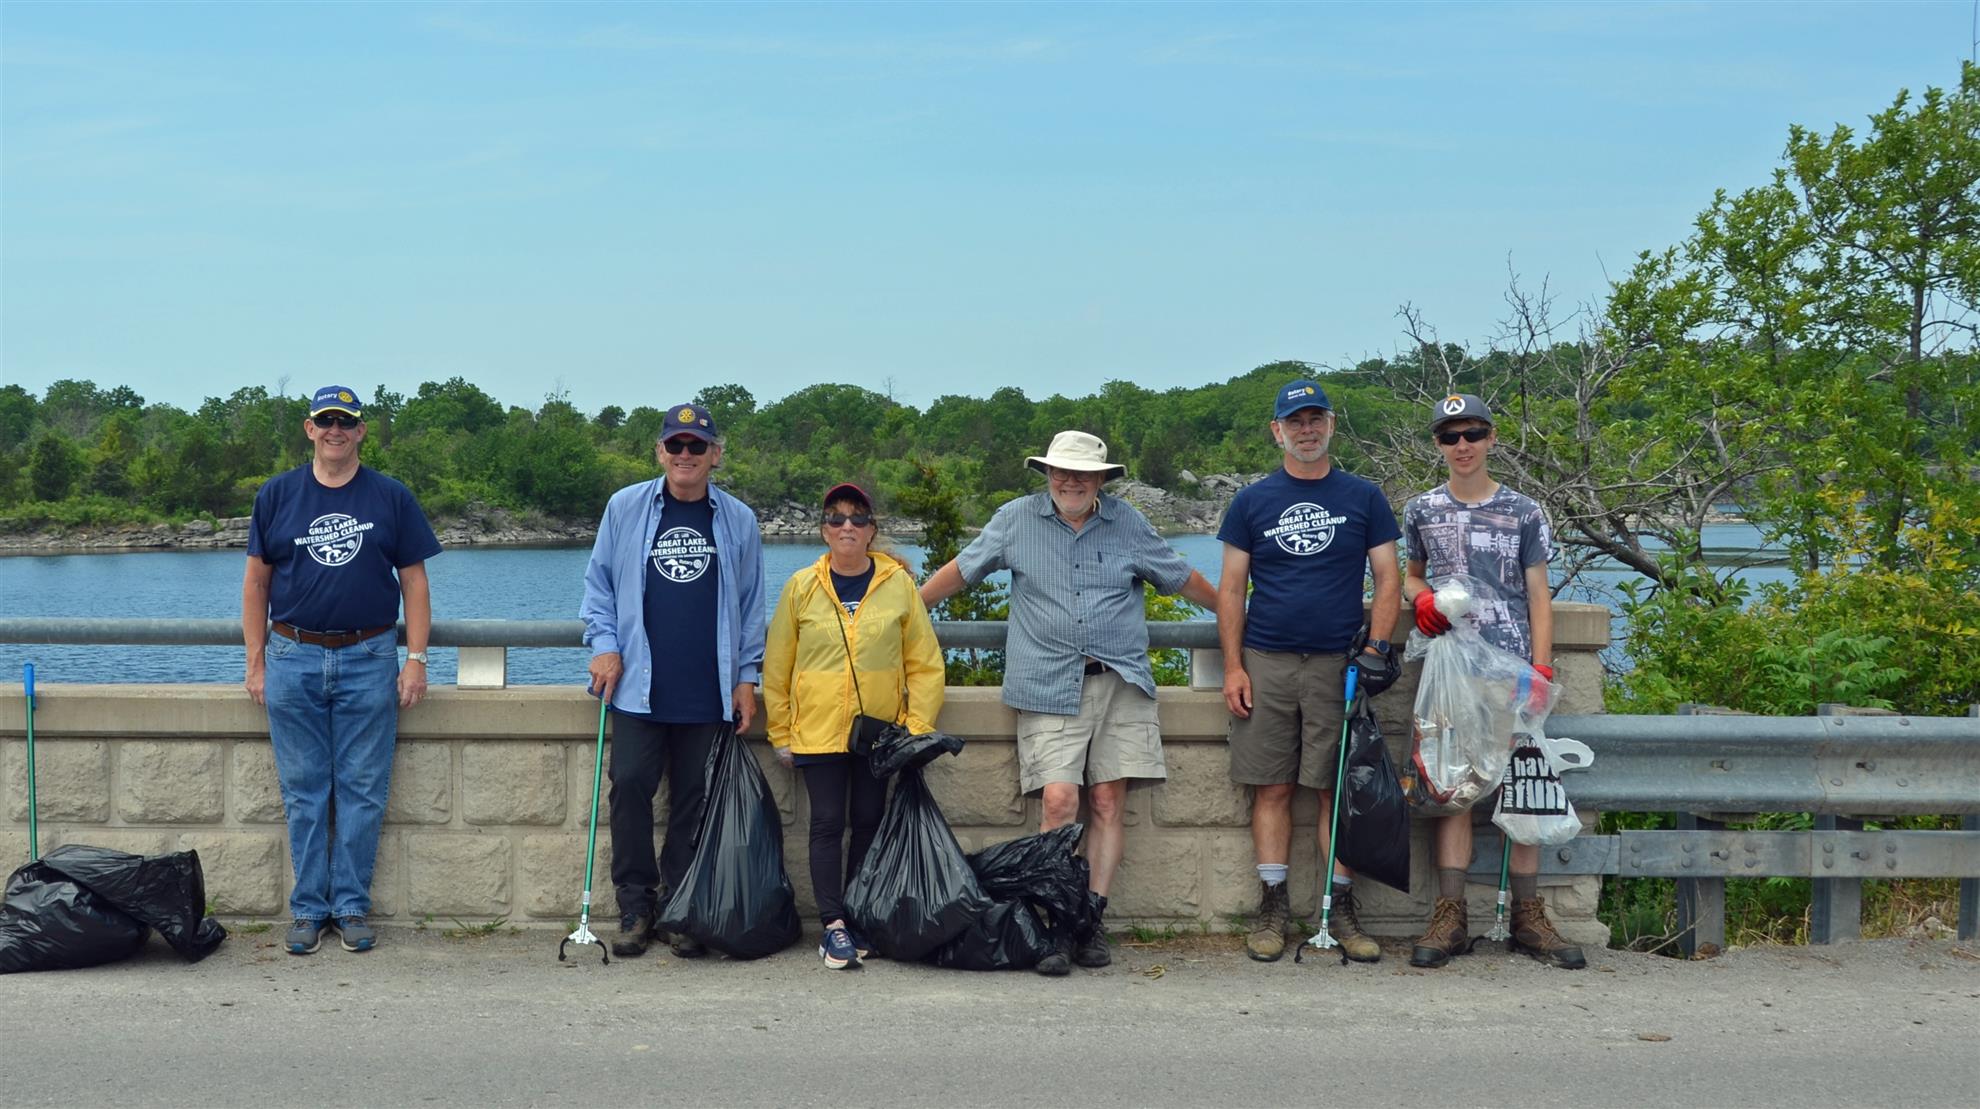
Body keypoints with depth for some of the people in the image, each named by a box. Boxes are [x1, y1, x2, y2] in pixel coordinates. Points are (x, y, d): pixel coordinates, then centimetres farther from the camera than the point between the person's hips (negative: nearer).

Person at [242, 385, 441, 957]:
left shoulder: (392, 498, 5)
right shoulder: (277, 495, 7)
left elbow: (414, 582, 5)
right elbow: (257, 581, 10)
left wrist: (416, 659, -3)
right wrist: (256, 661, 4)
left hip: (369, 660, -1)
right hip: (293, 658, 1)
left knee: (363, 791, 2)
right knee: (303, 792, 5)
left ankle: (352, 905, 11)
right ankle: (309, 908, 13)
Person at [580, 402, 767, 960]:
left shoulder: (738, 521, 8)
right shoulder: (625, 508, 7)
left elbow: (751, 605, 13)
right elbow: (598, 582, 13)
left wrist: (746, 676, 8)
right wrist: (603, 645, 1)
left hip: (708, 693, 1)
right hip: (638, 686, 0)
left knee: (695, 800, 4)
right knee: (630, 788, -6)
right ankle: (635, 908, 7)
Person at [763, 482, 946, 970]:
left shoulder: (898, 583, -1)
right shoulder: (801, 586, -1)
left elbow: (925, 662, 4)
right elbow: (776, 666, 5)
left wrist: (917, 726, -1)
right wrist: (781, 733, 5)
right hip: (817, 729, -1)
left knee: (869, 822, 8)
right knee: (827, 824, -2)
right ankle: (833, 924, 2)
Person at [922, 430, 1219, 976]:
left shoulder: (1128, 523, 10)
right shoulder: (1016, 519, 7)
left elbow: (1182, 578, 21)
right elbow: (960, 571, 15)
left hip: (1121, 682, 2)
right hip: (1049, 688, -2)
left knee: (1108, 801, -2)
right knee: (1059, 799, -14)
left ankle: (1092, 921, 5)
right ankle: (1057, 926, -5)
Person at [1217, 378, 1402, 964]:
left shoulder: (1363, 497, 8)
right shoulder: (1251, 502, 8)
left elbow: (1388, 580, 7)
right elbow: (1231, 590, 7)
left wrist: (1377, 648, -7)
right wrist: (1233, 667, -2)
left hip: (1338, 663, 0)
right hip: (1267, 662, 0)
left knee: (1338, 788, 1)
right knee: (1272, 788, 1)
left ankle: (1341, 909, 8)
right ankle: (1272, 907, 8)